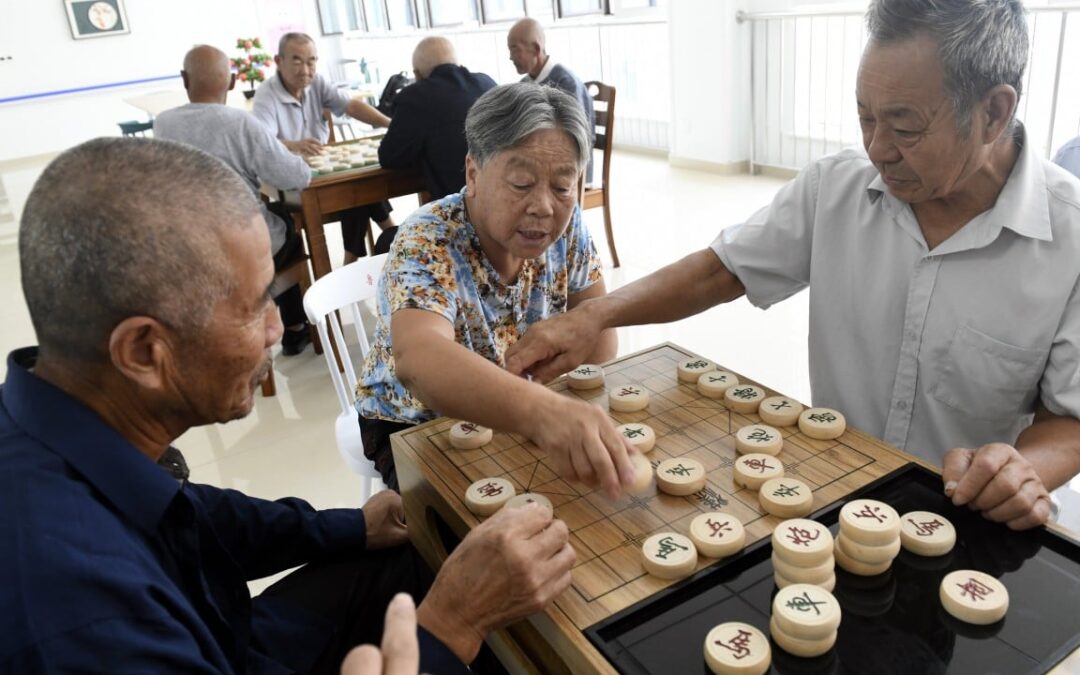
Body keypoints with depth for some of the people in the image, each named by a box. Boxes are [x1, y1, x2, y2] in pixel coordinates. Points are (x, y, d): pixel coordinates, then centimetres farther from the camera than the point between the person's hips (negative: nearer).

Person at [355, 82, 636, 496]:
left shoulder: (566, 226, -11)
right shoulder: (426, 245, -28)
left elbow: (597, 327, -1)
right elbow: (419, 358, -47)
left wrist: (579, 414, -19)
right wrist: (544, 411, -64)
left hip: (520, 416, 5)